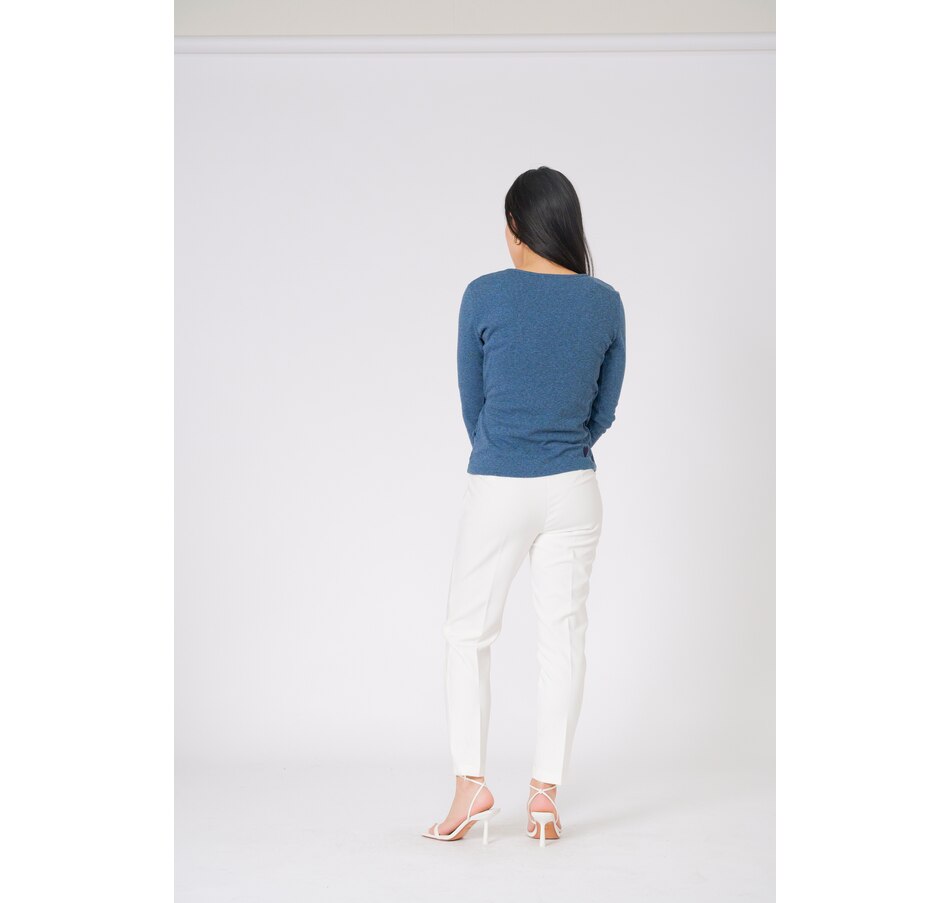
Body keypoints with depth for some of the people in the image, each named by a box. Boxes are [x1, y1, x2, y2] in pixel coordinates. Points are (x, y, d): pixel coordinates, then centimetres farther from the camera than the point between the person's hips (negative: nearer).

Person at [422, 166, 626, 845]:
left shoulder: (485, 296, -8)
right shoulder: (606, 303, 0)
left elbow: (472, 400, 2)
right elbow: (605, 410, 8)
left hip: (497, 486, -2)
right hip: (574, 489, 2)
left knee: (469, 631, 10)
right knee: (563, 634, 7)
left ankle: (472, 781, 5)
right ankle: (546, 793, 10)